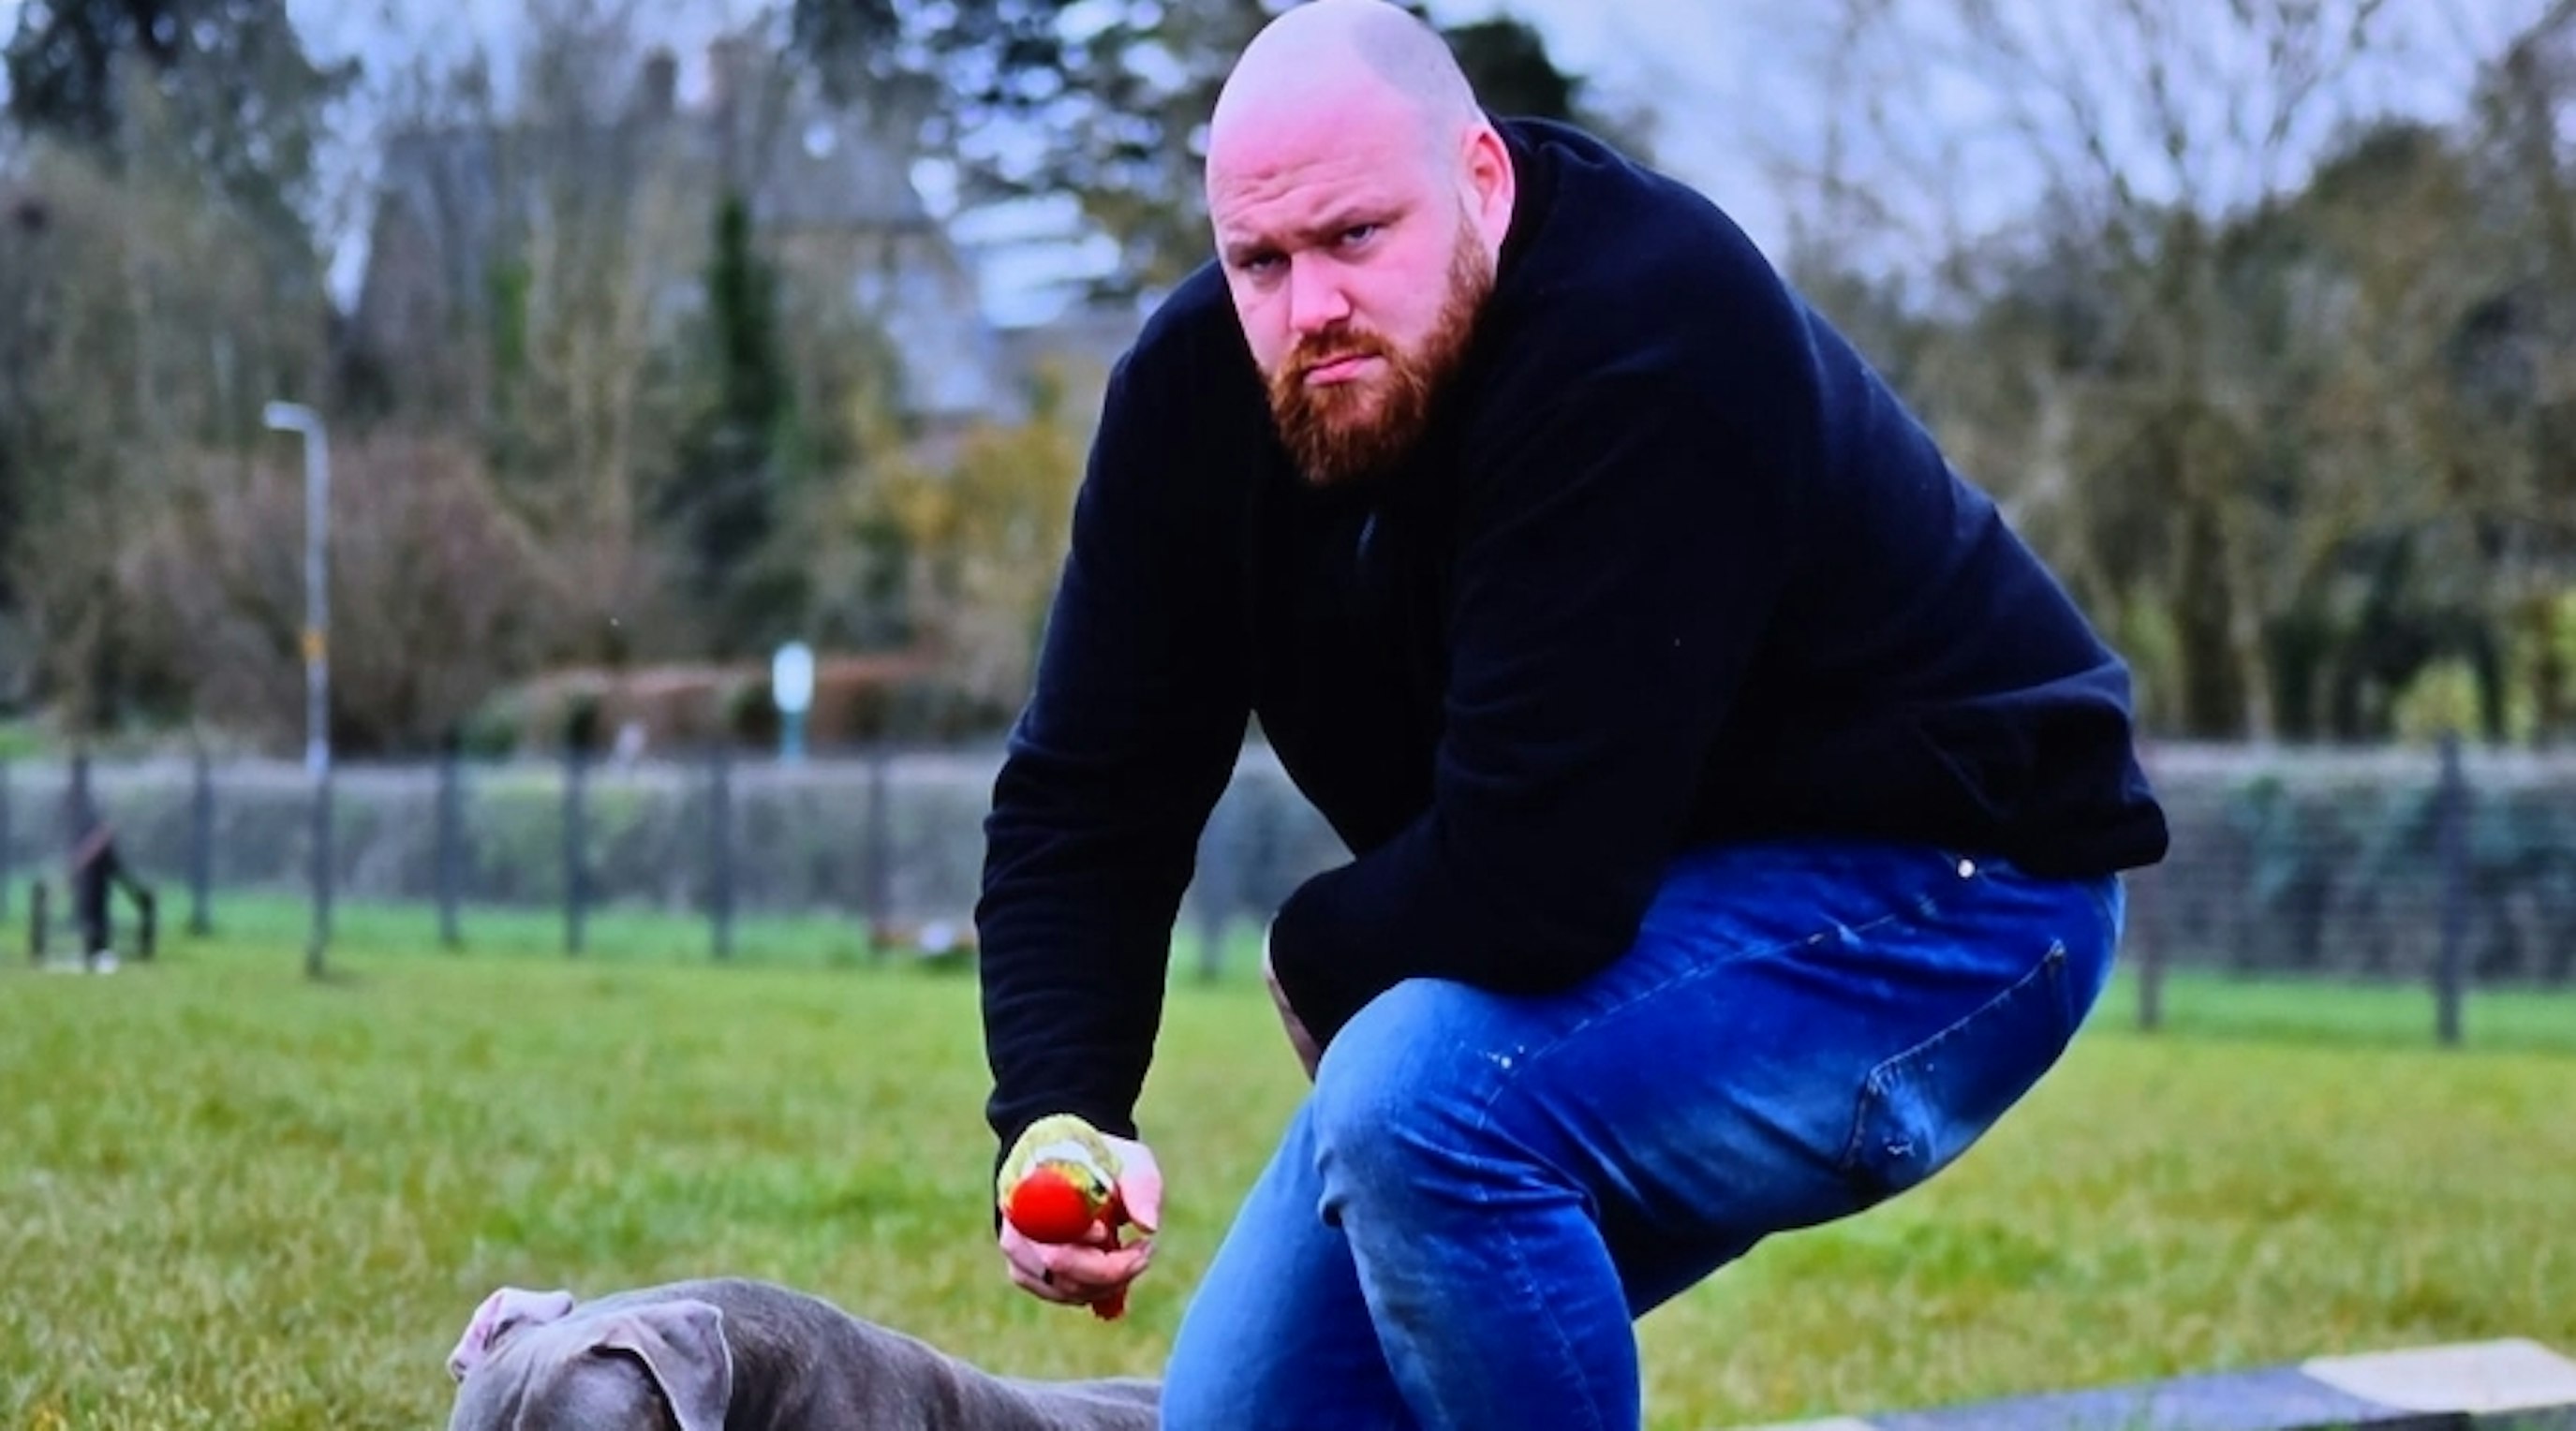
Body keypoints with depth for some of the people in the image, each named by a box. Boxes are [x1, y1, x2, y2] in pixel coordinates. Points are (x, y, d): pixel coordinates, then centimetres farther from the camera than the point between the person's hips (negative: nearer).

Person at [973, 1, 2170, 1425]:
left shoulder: (1655, 337, -30)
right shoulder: (1196, 387, -7)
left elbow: (1527, 879, -33)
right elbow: (1084, 797, -7)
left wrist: (1314, 961, -13)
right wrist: (1062, 1120, -23)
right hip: (1609, 928, 8)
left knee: (1419, 1096, -33)